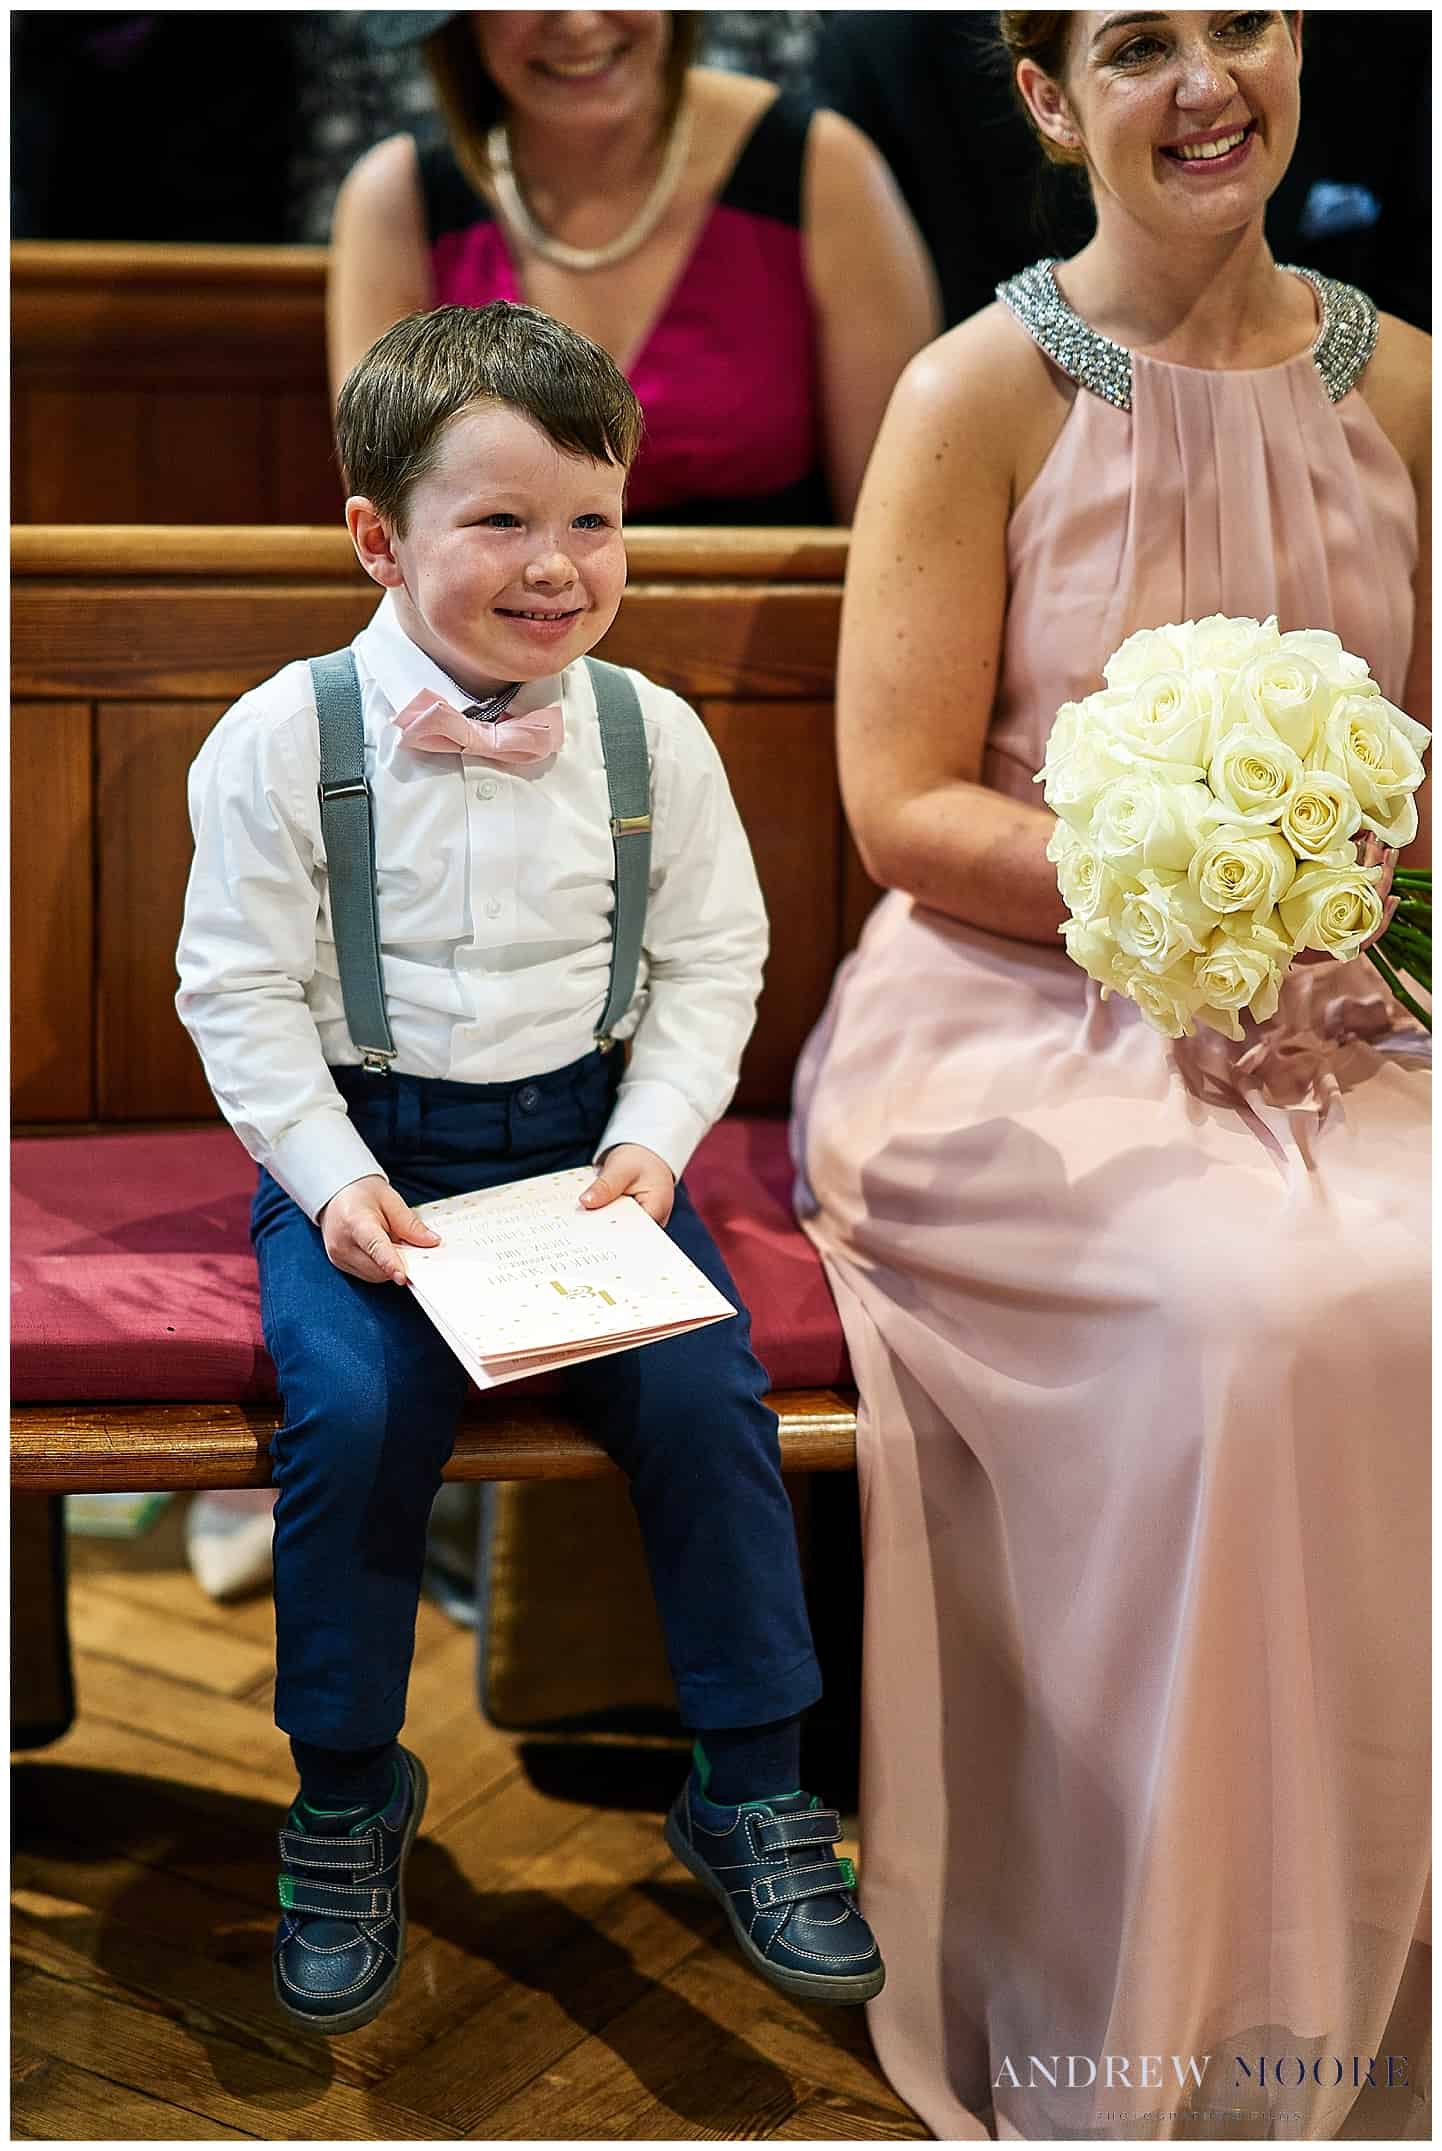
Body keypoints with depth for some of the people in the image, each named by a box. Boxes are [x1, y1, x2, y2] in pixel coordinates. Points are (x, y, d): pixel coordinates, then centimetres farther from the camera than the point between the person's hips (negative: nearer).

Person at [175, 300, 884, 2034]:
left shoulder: (652, 733, 0)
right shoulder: (283, 740, -8)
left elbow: (710, 967, 6)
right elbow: (242, 991, -5)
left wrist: (653, 1142, -9)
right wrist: (331, 1177, -17)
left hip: (589, 1132, 2)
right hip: (362, 1143, -2)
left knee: (708, 1393, -19)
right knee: (355, 1412, -26)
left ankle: (751, 1790, 1)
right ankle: (346, 1793, 0)